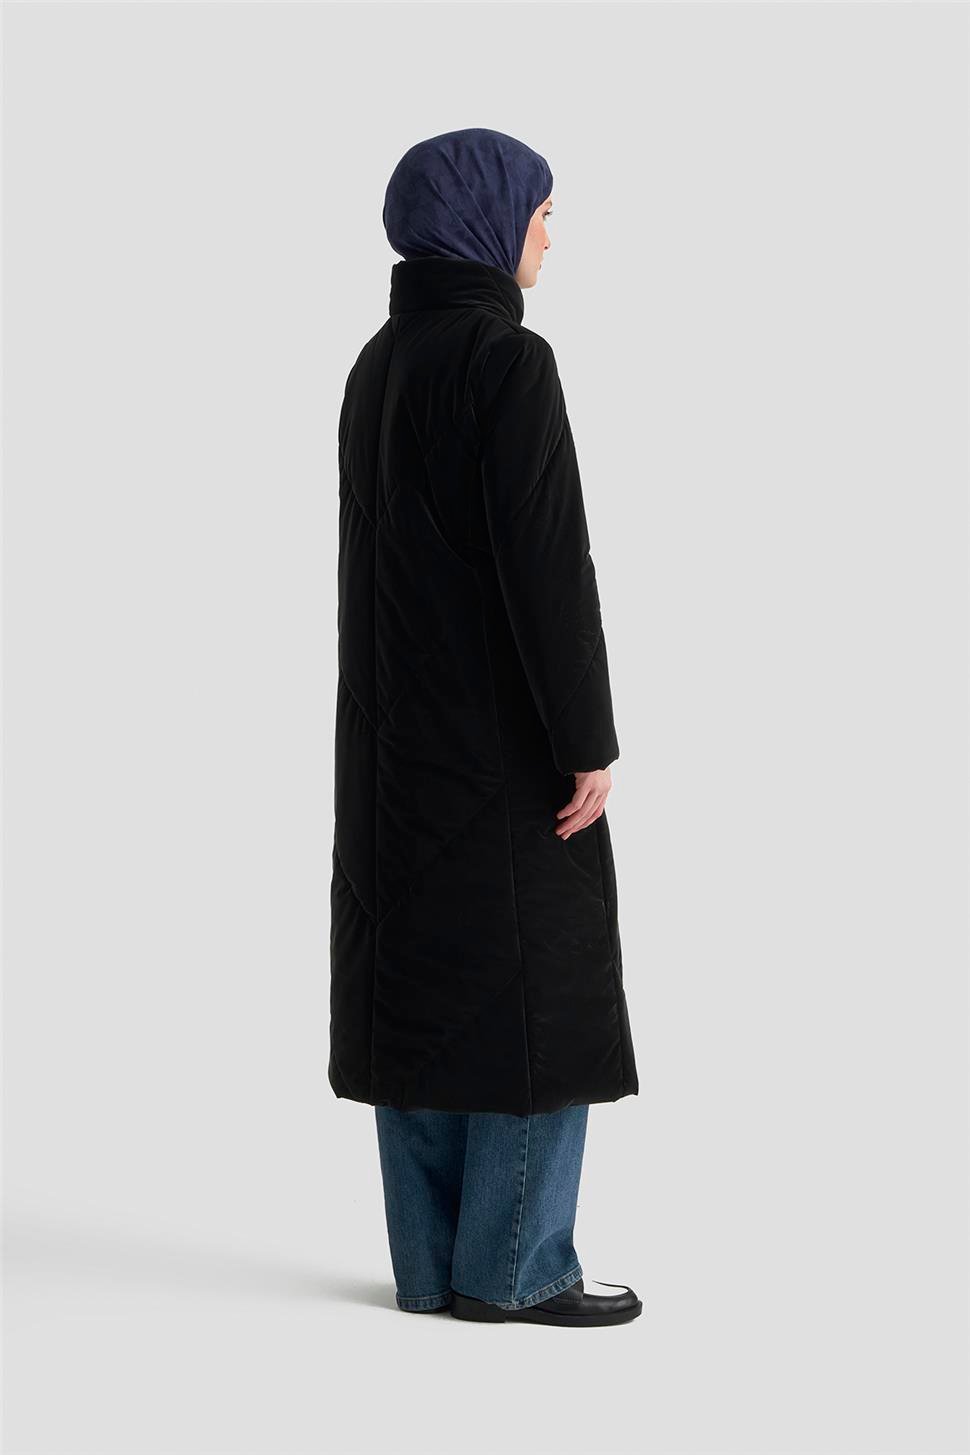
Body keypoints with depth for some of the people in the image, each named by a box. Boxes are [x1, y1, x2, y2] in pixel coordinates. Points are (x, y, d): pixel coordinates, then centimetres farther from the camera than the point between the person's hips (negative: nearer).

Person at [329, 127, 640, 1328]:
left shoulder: (380, 363, 11)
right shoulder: (508, 361, -16)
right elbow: (546, 560, -20)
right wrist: (589, 740, -17)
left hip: (402, 717, 8)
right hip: (501, 721, -8)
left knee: (425, 983, 10)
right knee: (539, 988, 0)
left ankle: (432, 1261, 14)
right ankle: (512, 1267, 5)